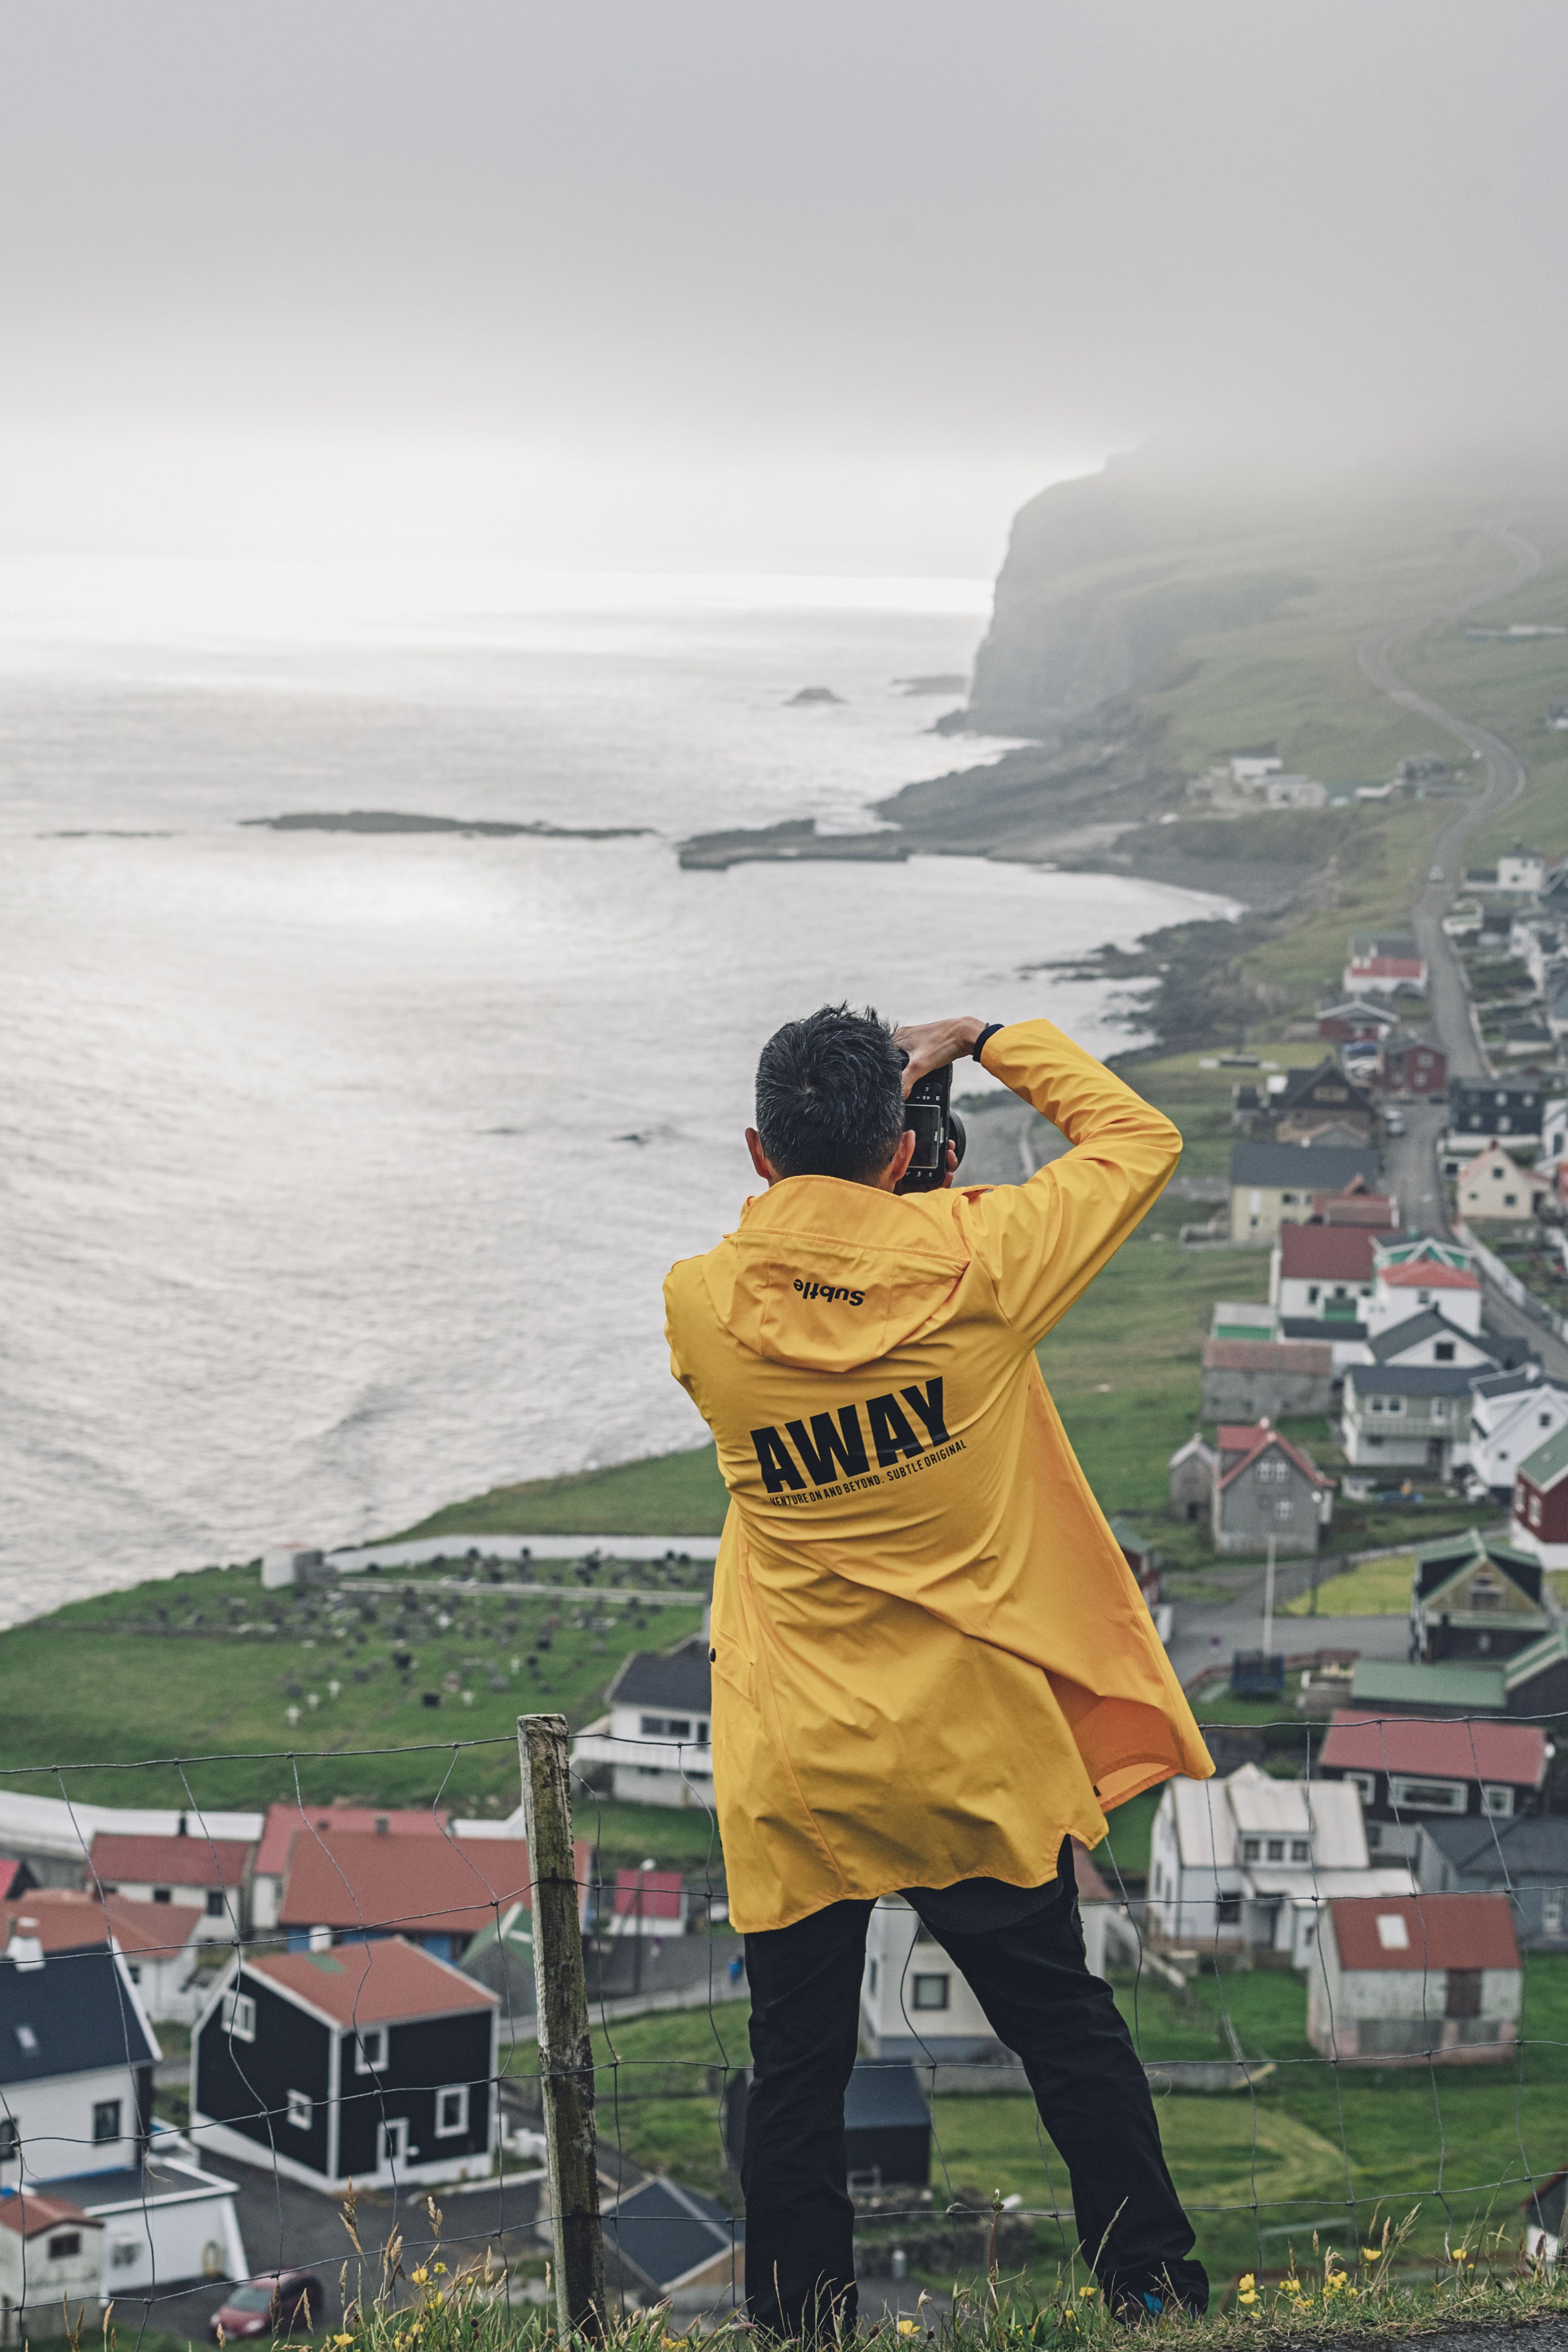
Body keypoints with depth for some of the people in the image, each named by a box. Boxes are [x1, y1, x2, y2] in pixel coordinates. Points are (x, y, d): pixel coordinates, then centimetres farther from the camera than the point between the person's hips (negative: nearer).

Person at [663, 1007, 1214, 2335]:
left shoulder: (701, 1305, -8)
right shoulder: (974, 1264, -11)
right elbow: (1140, 1140, 5)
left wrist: (808, 1157, 16)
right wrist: (989, 1042, 11)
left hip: (792, 1772, 1)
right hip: (973, 1756, 0)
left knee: (798, 2075, 10)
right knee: (1068, 2030, 13)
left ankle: (799, 2324, 16)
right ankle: (1150, 2285, 19)